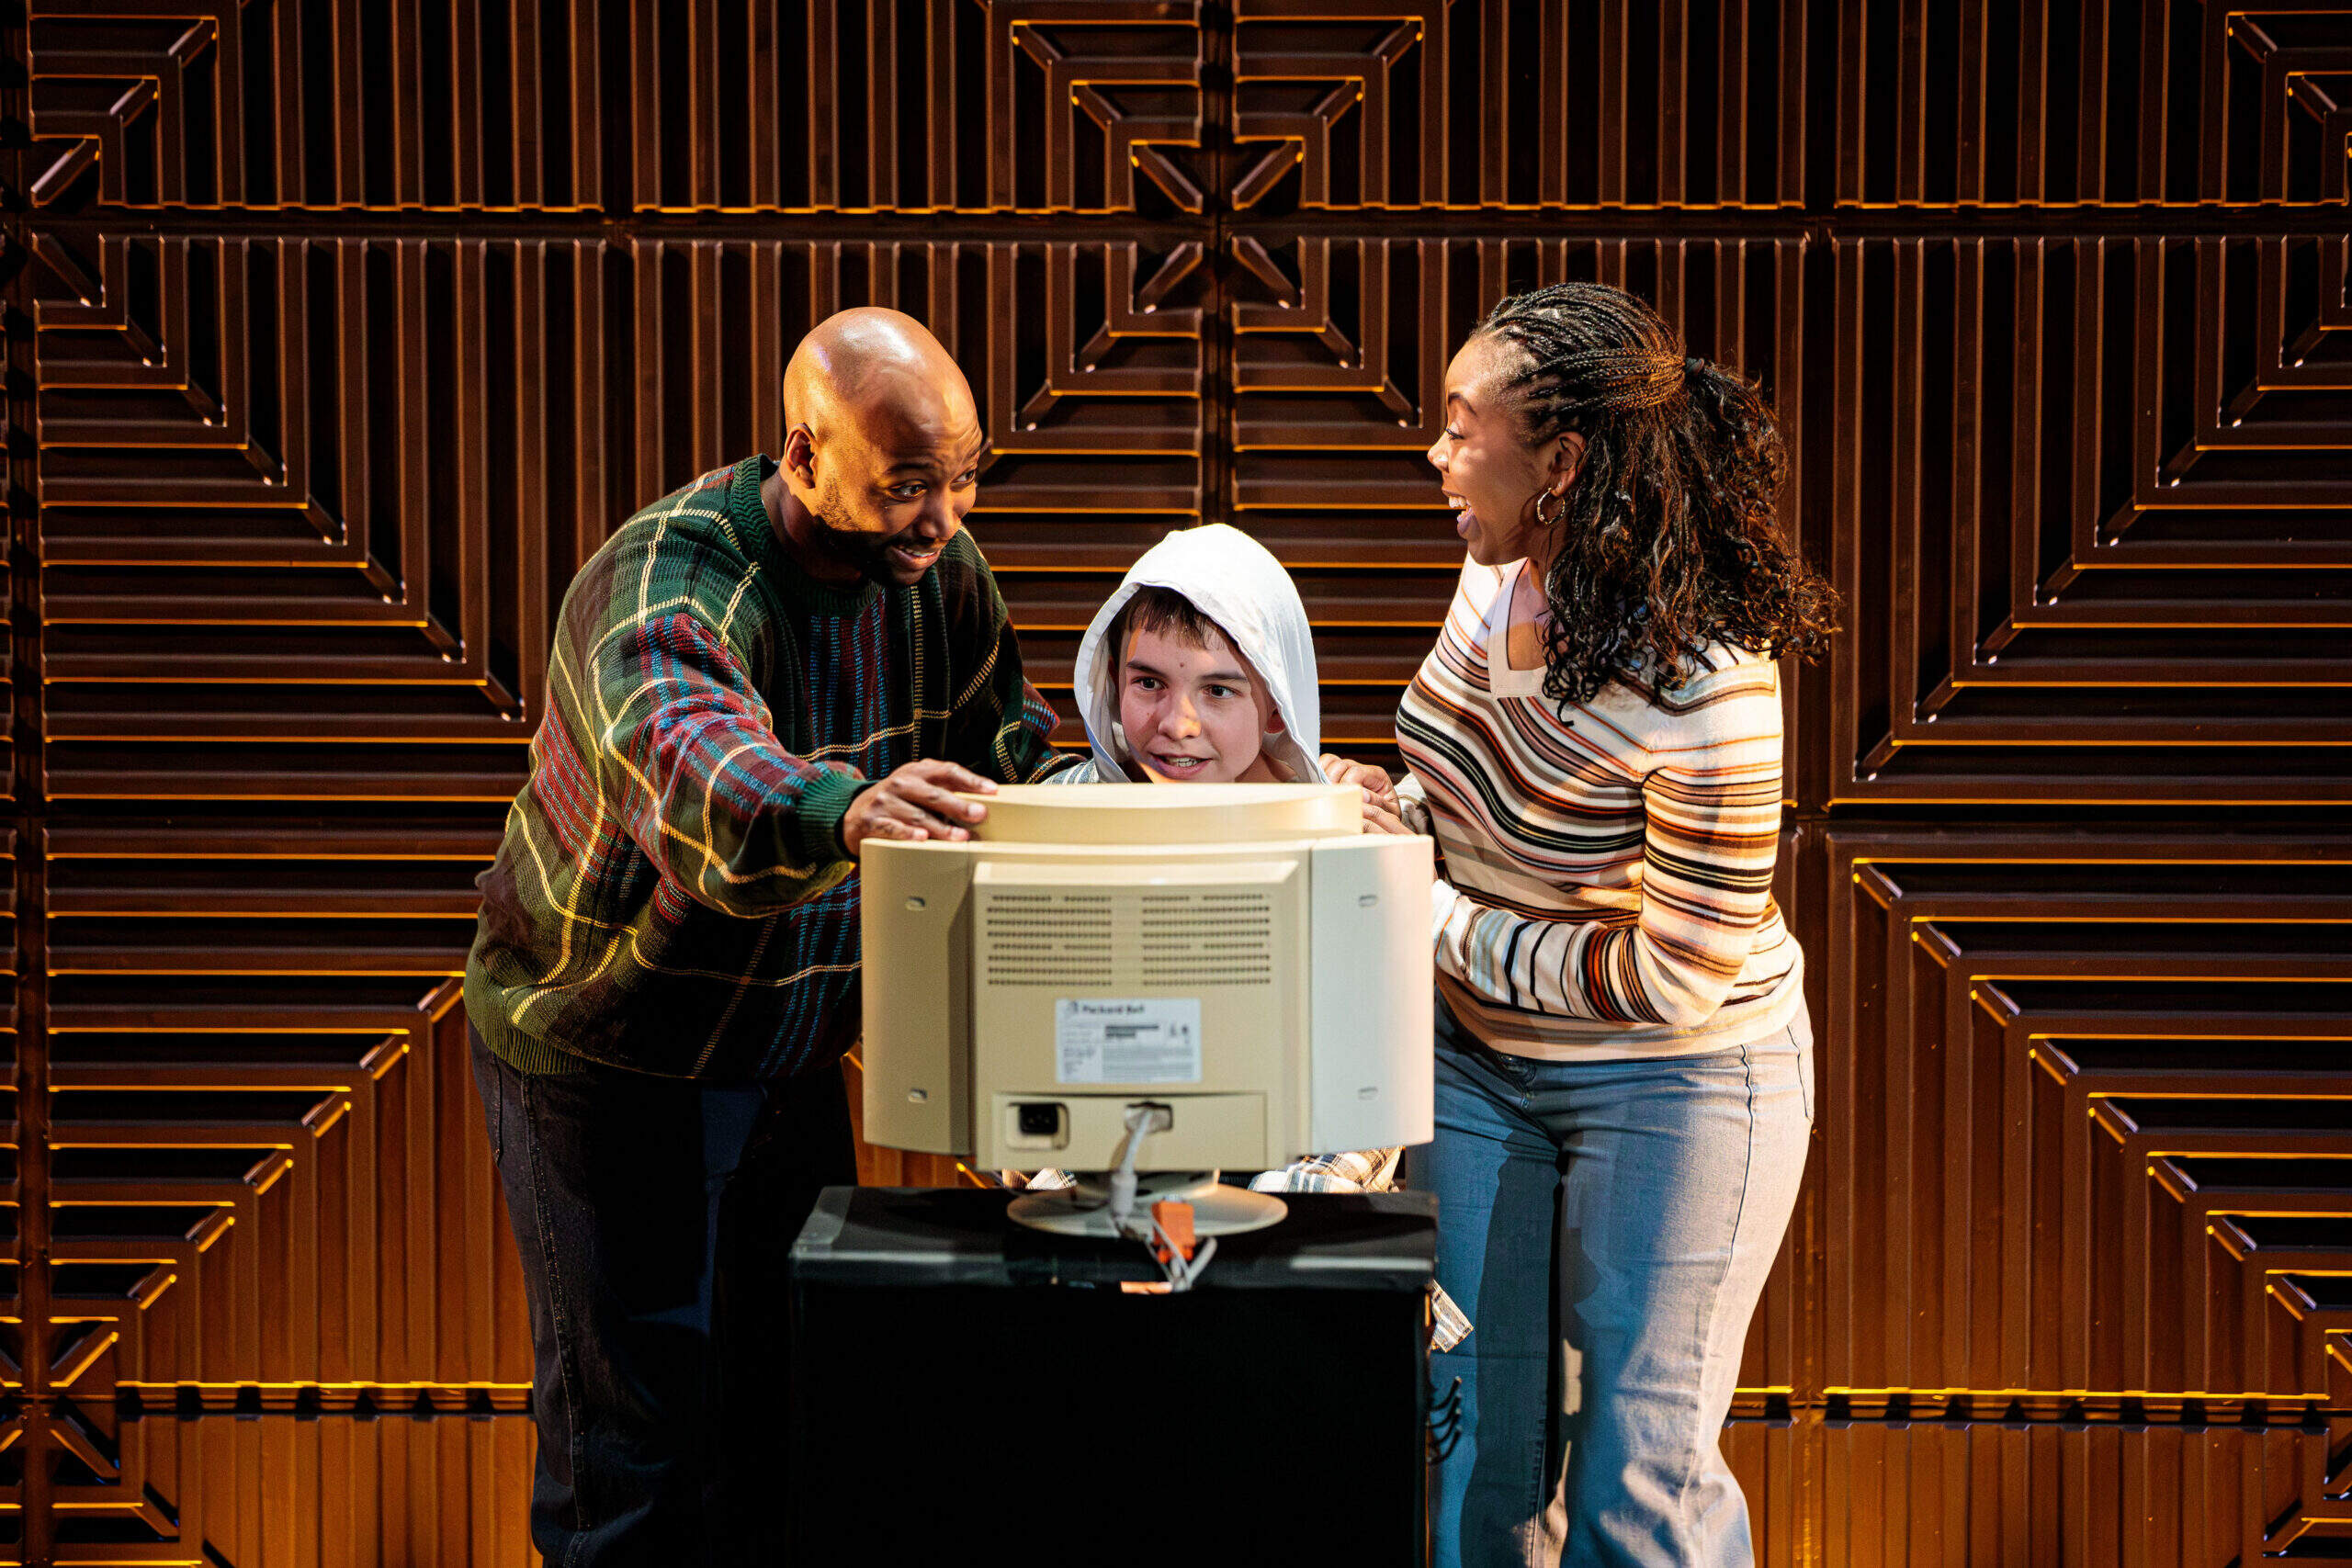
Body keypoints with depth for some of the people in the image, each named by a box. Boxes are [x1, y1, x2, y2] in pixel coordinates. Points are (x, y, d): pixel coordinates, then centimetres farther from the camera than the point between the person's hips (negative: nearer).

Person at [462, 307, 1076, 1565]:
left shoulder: (940, 567, -6)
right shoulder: (669, 584, -29)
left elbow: (1014, 755, 4)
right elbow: (692, 765, -50)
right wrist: (843, 811, -70)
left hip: (788, 1057, 6)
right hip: (600, 1051, -6)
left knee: (797, 1403, 12)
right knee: (635, 1429, -2)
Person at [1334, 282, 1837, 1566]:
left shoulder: (1703, 689, -29)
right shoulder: (1500, 572, -6)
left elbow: (1681, 977, -24)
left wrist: (1447, 927, -19)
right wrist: (1399, 812, -7)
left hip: (1673, 1085, -7)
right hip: (1479, 1058, 7)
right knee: (1471, 1447, 14)